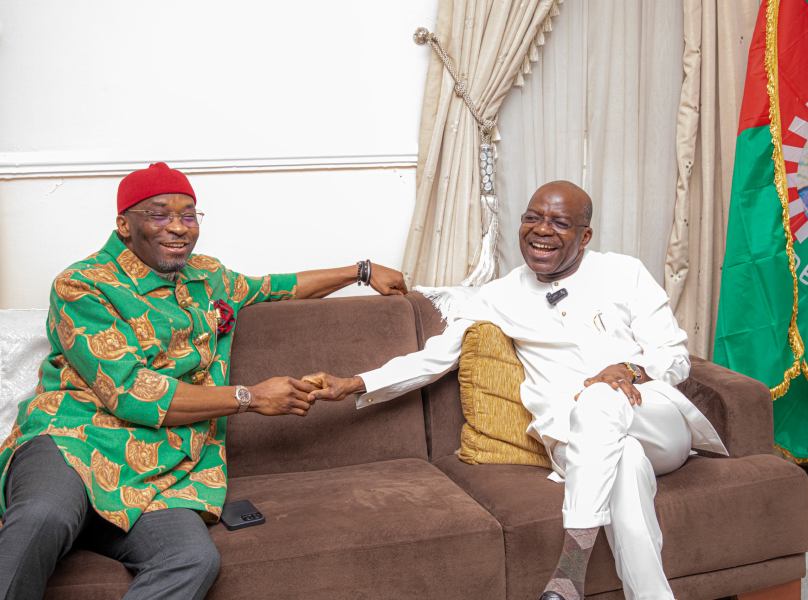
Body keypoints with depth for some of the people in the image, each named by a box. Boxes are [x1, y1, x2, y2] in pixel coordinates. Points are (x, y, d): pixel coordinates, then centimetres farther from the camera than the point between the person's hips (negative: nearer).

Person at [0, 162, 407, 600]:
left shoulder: (206, 277, 20)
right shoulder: (82, 286, 0)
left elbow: (278, 287, 39)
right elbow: (128, 391, -10)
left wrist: (362, 271, 42)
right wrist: (251, 398, -6)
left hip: (156, 477, 4)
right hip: (68, 440, -4)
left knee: (196, 559, -32)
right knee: (45, 518, -41)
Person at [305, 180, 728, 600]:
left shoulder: (625, 273, 9)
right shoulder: (502, 297, 12)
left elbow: (676, 357, 8)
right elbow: (434, 357, 10)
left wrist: (628, 370, -16)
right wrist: (354, 385, -1)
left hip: (659, 426, 1)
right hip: (584, 445, 0)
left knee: (600, 399, -35)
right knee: (626, 464, -37)